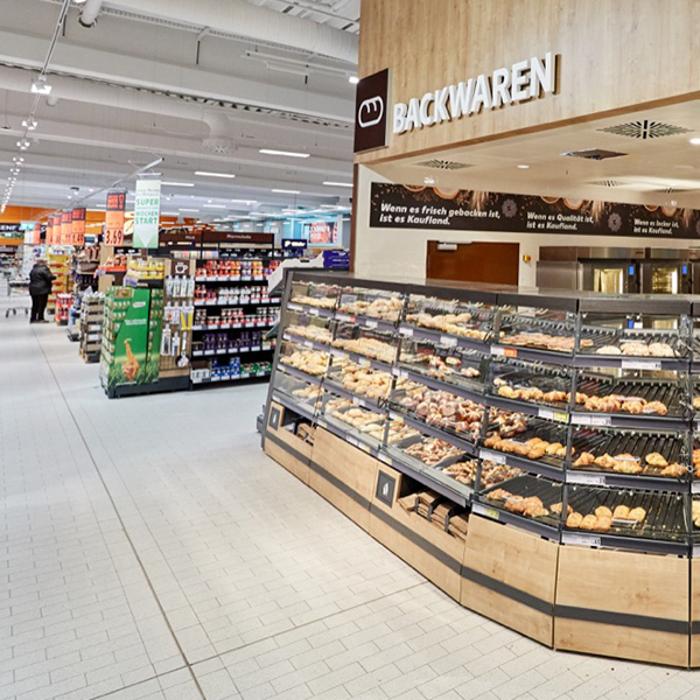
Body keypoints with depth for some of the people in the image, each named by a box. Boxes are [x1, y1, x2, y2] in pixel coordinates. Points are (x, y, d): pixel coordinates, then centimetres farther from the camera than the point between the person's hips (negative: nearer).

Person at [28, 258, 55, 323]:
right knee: (42, 304, -3)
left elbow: (31, 278, 17)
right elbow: (49, 277, -15)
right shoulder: (44, 269, -10)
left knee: (35, 304, 12)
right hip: (42, 289, -7)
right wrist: (54, 276, 3)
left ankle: (33, 319, 14)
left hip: (33, 289, 7)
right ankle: (40, 318, -4)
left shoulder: (33, 269, 13)